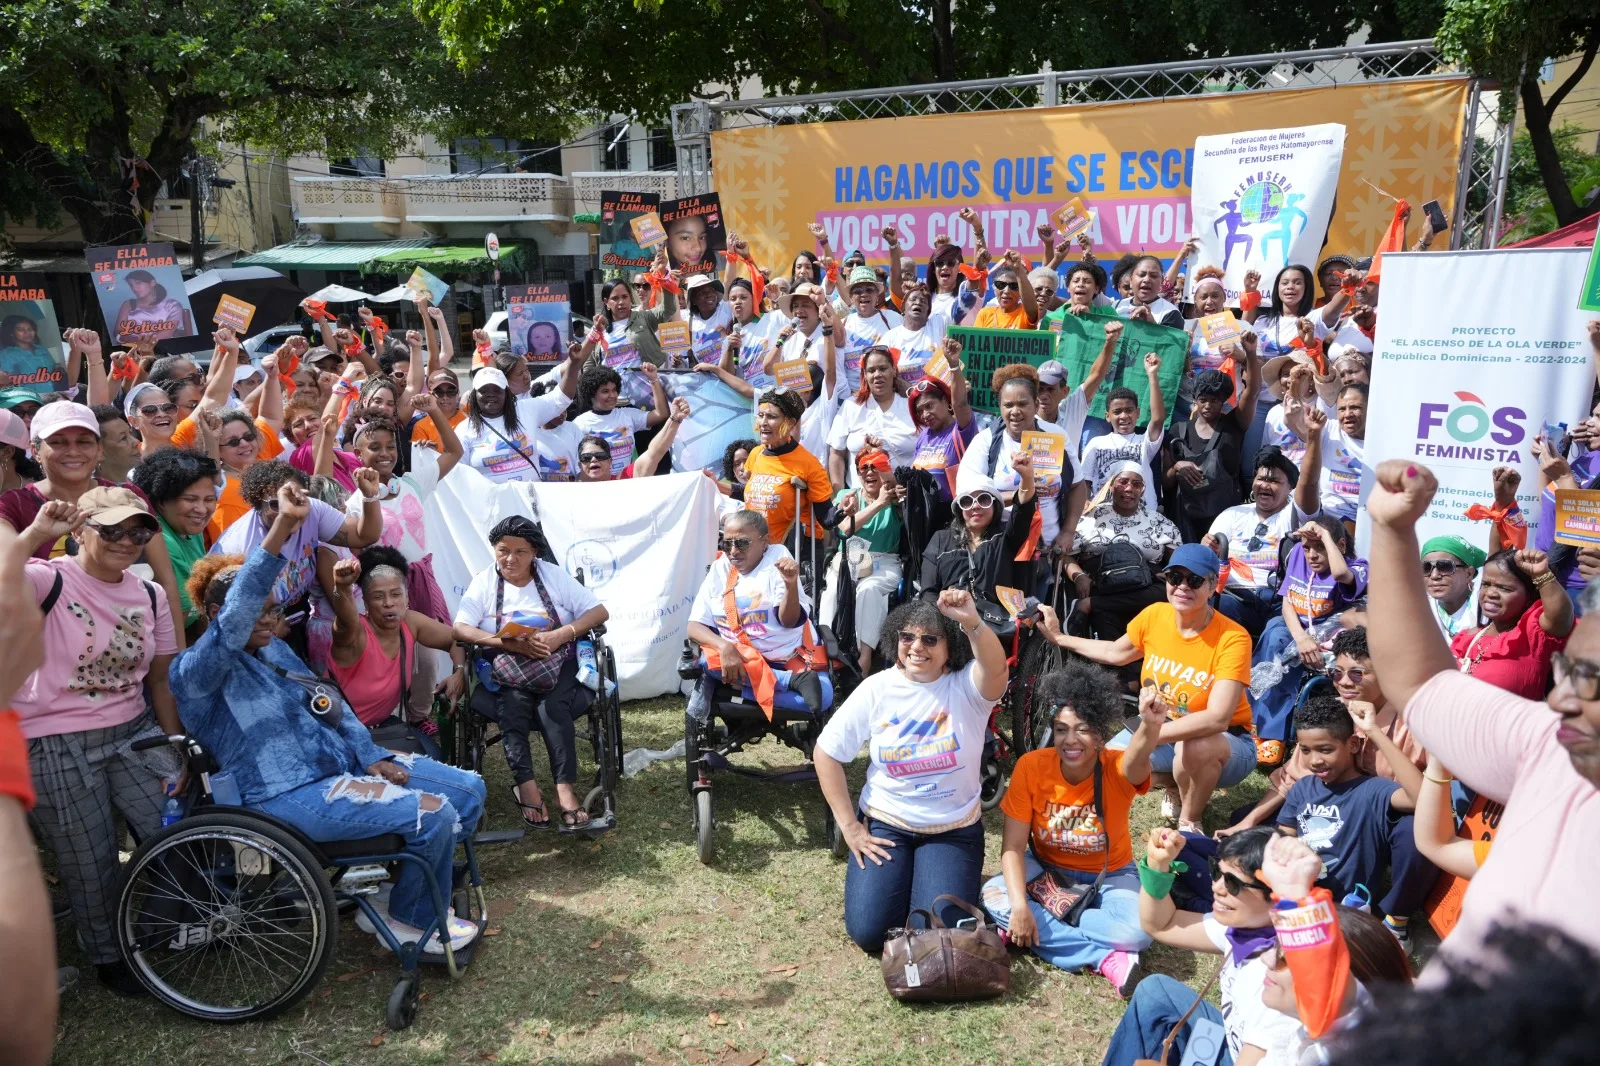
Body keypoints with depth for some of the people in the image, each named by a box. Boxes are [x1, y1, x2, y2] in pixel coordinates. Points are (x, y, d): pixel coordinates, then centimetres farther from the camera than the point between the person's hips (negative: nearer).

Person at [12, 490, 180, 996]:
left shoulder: (150, 596, 5)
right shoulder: (51, 580, -11)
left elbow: (160, 680, 7)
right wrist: (35, 533, -33)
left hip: (134, 733, 4)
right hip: (57, 746, -4)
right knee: (90, 863, 7)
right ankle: (108, 956, 32)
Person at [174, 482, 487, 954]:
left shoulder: (275, 650, 14)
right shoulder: (196, 672, -13)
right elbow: (234, 619, -34)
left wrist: (371, 756, 3)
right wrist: (282, 527, -45)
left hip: (344, 760, 9)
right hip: (291, 794, -9)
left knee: (469, 789, 3)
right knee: (435, 814, -21)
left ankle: (399, 893, 18)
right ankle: (411, 924, 4)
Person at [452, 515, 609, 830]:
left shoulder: (553, 574, 6)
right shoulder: (484, 582, 4)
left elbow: (599, 611, 0)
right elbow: (460, 629, -9)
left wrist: (561, 635, -18)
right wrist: (510, 643, -23)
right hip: (508, 668, 0)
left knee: (551, 704, -32)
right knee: (514, 701, -33)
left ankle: (565, 788, -35)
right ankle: (526, 783, -36)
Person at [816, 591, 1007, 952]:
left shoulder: (967, 685, -14)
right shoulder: (877, 688, -9)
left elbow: (996, 669, -40)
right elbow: (826, 753, -3)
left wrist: (972, 623, -60)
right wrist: (849, 826, -6)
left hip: (954, 830, -1)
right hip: (884, 824, 1)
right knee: (868, 931, -11)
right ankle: (897, 874, 22)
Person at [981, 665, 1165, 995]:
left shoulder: (1116, 769, -24)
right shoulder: (1031, 766, -19)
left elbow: (1136, 761, -51)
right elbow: (1013, 845, -17)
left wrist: (1150, 726, -75)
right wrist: (1020, 905, -33)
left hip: (1109, 876, -2)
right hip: (1047, 869, 2)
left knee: (1137, 931, -32)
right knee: (994, 897, -28)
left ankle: (1044, 927, -14)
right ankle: (1107, 959, -25)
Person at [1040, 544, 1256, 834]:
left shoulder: (1232, 637, -25)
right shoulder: (1154, 615, -9)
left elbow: (1217, 719, -34)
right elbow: (1115, 653, 13)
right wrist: (1058, 637, 12)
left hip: (1225, 743, -5)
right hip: (1162, 733, 5)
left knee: (1194, 747, -38)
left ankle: (1189, 822, -5)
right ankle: (1177, 791, 15)